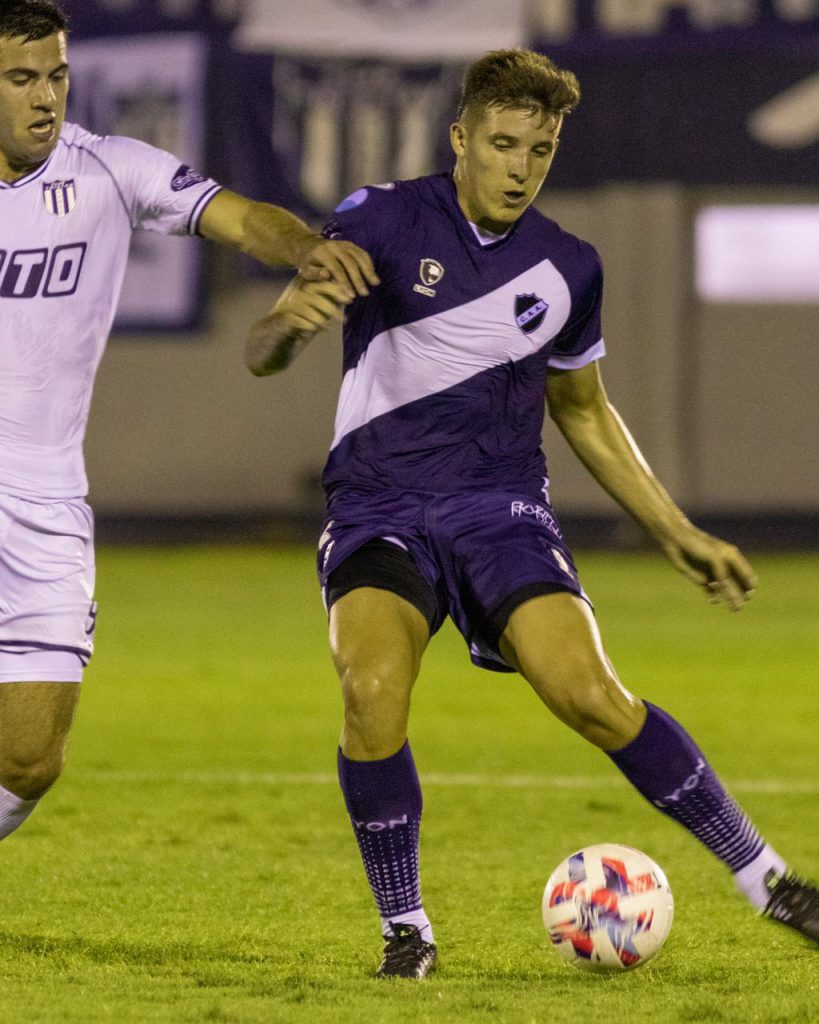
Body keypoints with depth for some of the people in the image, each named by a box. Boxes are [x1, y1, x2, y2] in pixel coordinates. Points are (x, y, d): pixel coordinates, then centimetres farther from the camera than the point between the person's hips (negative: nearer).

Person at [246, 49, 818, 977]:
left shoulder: (566, 270, 7)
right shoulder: (383, 221, -4)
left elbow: (585, 413, 22)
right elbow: (262, 355, -10)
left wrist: (679, 536, 20)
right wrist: (292, 319, -35)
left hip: (501, 508, 2)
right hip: (378, 509, -2)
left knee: (590, 694, -20)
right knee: (372, 689, -29)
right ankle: (404, 928, -10)